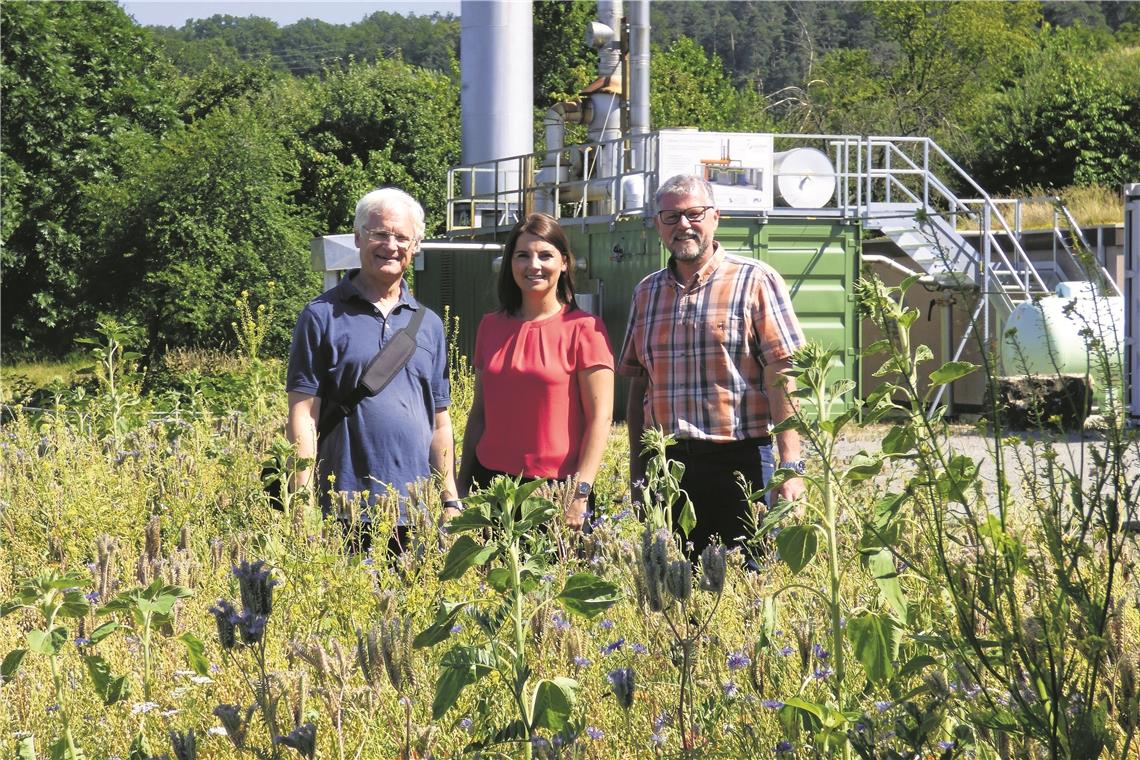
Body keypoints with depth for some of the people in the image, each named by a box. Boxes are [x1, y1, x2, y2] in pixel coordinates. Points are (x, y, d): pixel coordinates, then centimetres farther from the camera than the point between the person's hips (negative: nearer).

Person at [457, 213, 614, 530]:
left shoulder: (584, 328, -4)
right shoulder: (491, 326, 10)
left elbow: (600, 417, -8)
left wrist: (581, 492, -15)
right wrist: (463, 484, 13)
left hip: (557, 488, -4)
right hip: (491, 482, 4)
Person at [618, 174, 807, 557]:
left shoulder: (755, 281, -1)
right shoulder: (647, 292, 15)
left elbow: (782, 378, -7)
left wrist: (791, 467, -14)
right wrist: (637, 468, 14)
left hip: (738, 459, -4)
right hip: (663, 464, 5)